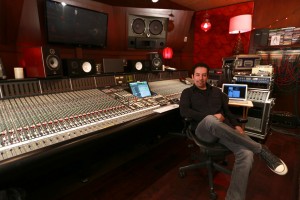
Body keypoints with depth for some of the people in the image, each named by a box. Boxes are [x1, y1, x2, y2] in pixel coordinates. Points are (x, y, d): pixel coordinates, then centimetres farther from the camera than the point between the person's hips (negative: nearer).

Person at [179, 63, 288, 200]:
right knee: (210, 120, -41)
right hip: (203, 129, -3)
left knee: (246, 153, -27)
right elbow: (184, 112, -6)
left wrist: (236, 125, 1)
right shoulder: (188, 92, 12)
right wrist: (211, 116, -12)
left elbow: (227, 110, 22)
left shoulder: (216, 91, 25)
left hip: (224, 129, 4)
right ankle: (261, 150, -25)